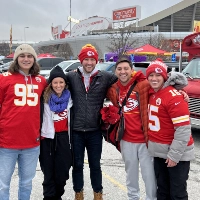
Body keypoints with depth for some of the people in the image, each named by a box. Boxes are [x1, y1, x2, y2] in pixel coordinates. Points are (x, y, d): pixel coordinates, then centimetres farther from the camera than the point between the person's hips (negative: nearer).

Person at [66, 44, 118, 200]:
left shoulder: (106, 77, -1)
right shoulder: (71, 77, 0)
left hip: (95, 131, 0)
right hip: (76, 130, 0)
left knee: (95, 165, 14)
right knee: (77, 165, 13)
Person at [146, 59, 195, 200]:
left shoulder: (174, 96, -18)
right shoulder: (152, 94, 6)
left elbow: (183, 129, -21)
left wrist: (174, 154, -19)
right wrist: (153, 145, 7)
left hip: (176, 153, -7)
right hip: (159, 152, 7)